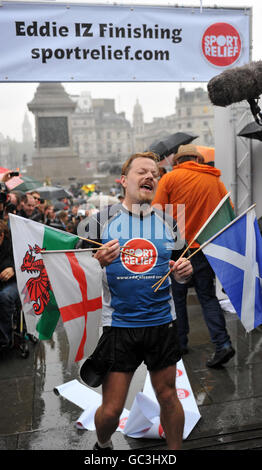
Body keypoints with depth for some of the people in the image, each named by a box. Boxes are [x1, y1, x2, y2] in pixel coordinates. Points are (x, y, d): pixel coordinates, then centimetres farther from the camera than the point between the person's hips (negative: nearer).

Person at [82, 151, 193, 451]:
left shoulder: (167, 223, 6)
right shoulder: (101, 221, -3)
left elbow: (179, 272, 15)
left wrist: (184, 271, -8)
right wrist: (99, 261, -23)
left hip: (162, 322, 3)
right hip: (118, 325, -2)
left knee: (168, 396, 13)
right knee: (111, 410, 4)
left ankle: (175, 449, 39)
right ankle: (103, 446, 37)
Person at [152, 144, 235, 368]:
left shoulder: (170, 178, -2)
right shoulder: (215, 179, 8)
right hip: (207, 249, 3)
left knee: (177, 296, 12)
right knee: (208, 296, 11)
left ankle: (179, 342, 22)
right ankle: (222, 343, -1)